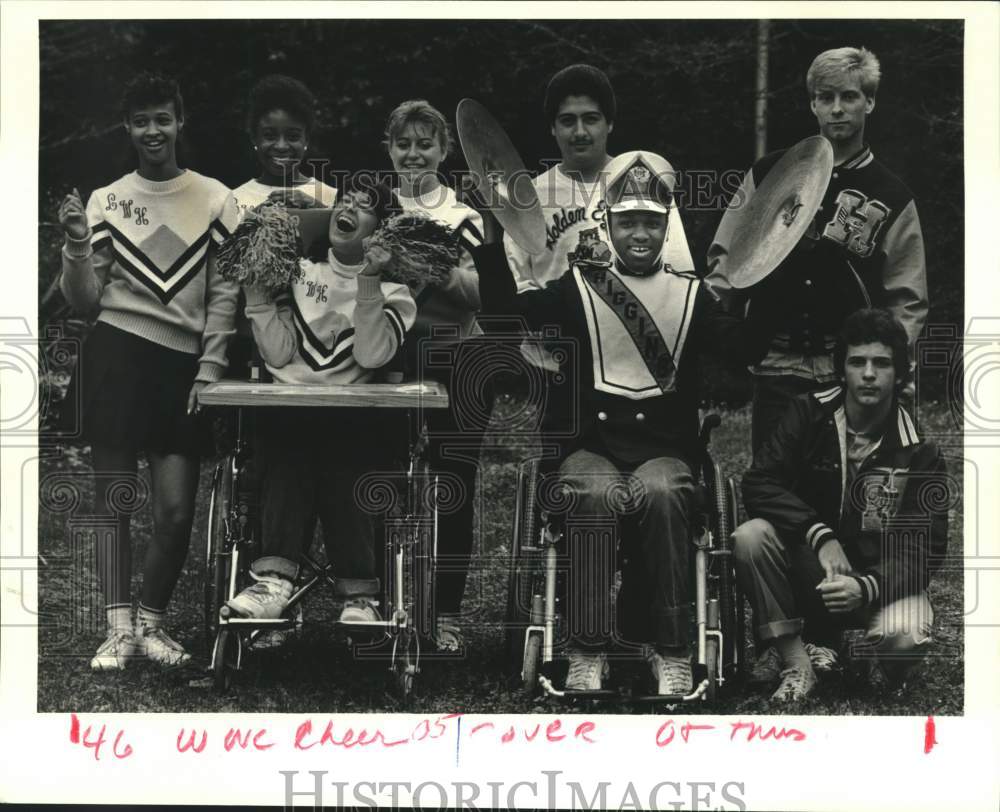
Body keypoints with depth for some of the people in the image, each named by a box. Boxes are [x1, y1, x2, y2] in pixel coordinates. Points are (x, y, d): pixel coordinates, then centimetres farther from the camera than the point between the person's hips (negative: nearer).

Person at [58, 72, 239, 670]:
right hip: (117, 351, 0)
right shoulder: (105, 201, 7)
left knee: (177, 508, -4)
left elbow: (224, 293, 5)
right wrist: (76, 245, -10)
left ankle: (152, 621, 13)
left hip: (182, 361, 0)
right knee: (113, 496, -2)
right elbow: (86, 303, 6)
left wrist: (208, 370, -2)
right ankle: (119, 628, 2)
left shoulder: (215, 199, 6)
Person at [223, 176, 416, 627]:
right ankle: (276, 578, -42)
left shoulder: (393, 289, 13)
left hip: (356, 416, -1)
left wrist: (368, 285, -11)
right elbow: (278, 354, 5)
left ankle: (358, 593, -33)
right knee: (288, 438, -32)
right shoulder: (300, 271, 19)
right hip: (289, 403, 1)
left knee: (343, 458, -32)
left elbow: (371, 355, -8)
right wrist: (255, 289, 2)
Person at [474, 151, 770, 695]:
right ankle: (587, 652, -27)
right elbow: (506, 311, -2)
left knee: (660, 493, -34)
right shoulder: (579, 286, 11)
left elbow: (748, 349, -1)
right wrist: (491, 240, -11)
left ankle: (671, 653, -27)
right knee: (597, 495, -34)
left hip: (665, 449, 0)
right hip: (592, 445, 0)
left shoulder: (691, 294, 13)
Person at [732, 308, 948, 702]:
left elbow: (922, 551, -12)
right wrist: (820, 535, -30)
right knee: (750, 537, -28)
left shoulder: (919, 452, -9)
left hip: (881, 580, -2)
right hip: (808, 566, 2)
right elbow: (758, 485, -14)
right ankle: (797, 664, -16)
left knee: (905, 636, -35)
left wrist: (865, 588, -32)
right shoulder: (809, 414, -4)